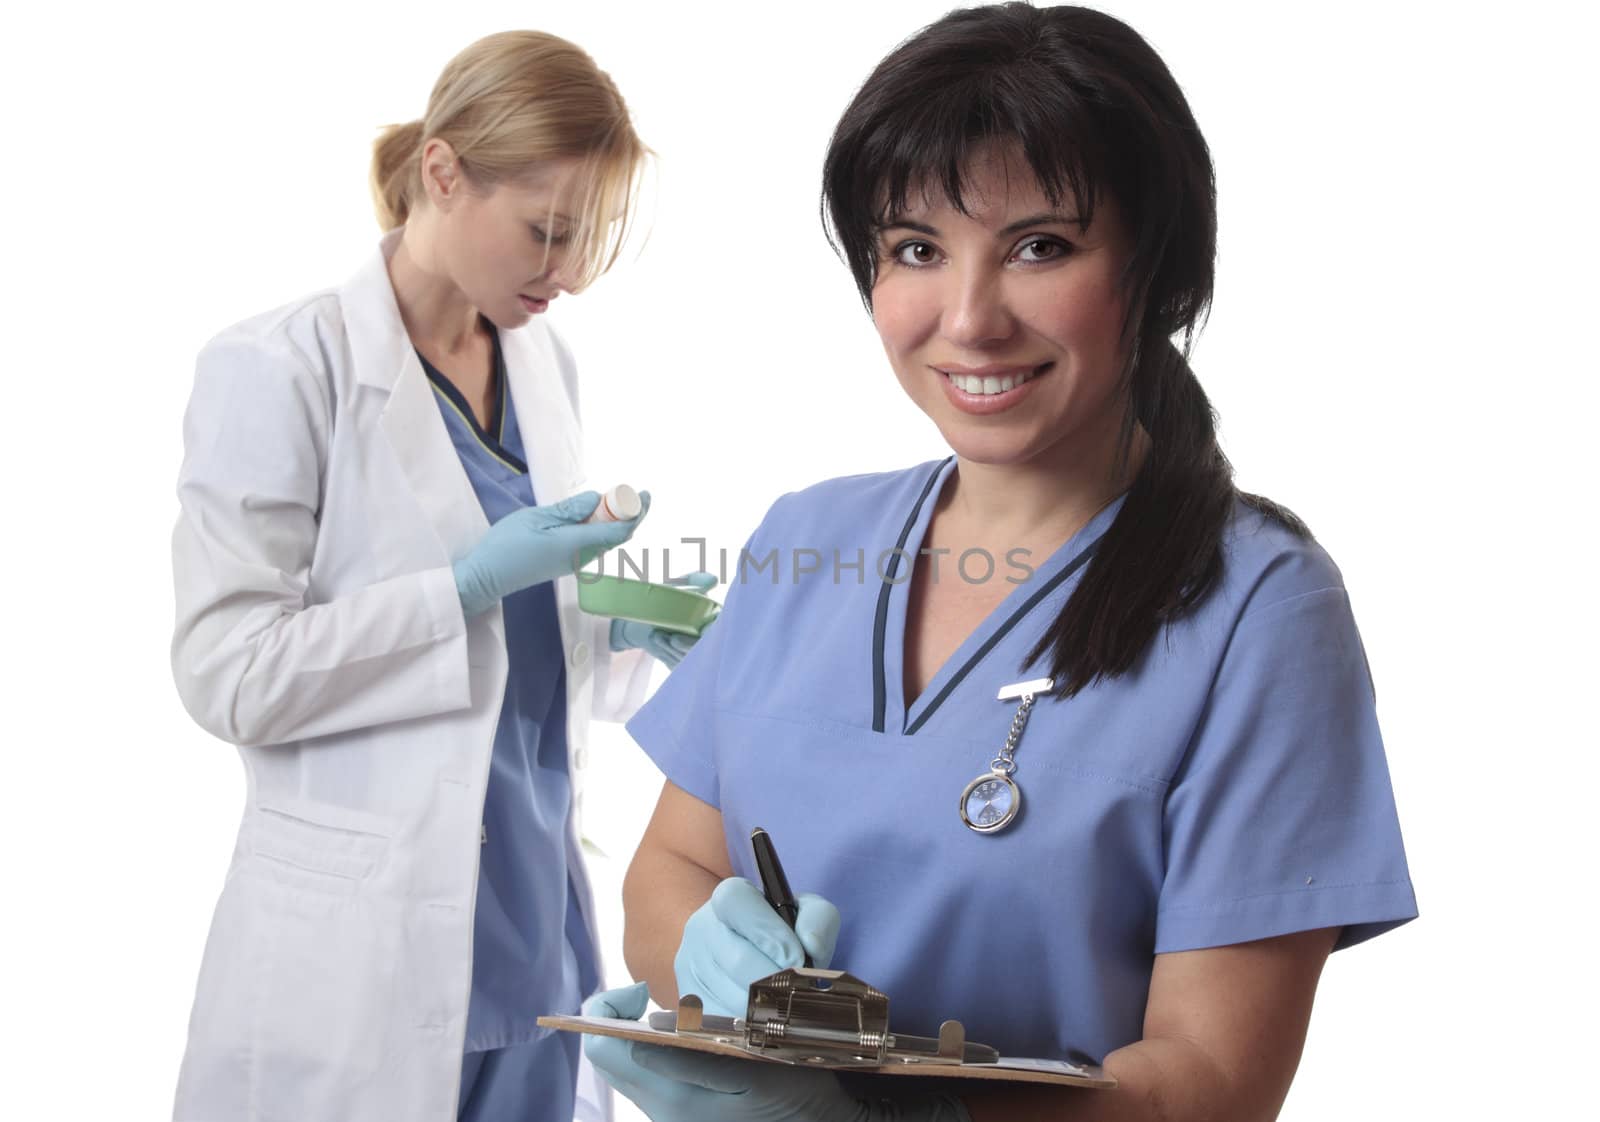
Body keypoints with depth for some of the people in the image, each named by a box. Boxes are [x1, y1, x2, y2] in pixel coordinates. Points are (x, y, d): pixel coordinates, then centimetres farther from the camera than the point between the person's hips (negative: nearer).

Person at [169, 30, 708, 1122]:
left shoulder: (549, 368, 11)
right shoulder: (278, 370, -9)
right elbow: (229, 673, -14)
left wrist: (623, 628, -1)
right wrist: (477, 582, -19)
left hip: (542, 927, 6)